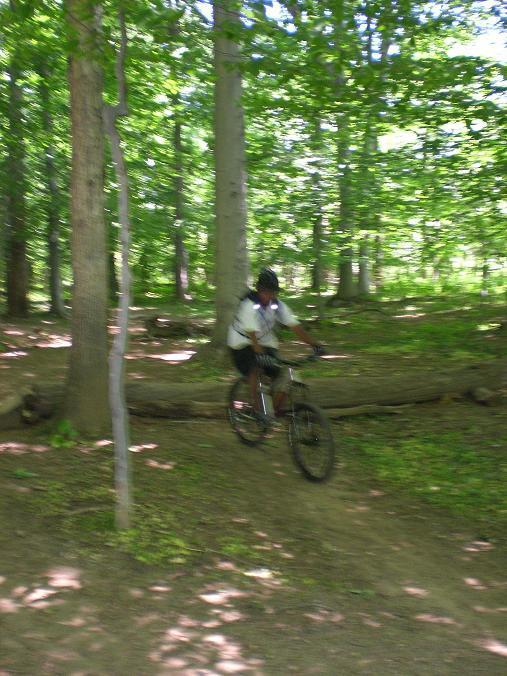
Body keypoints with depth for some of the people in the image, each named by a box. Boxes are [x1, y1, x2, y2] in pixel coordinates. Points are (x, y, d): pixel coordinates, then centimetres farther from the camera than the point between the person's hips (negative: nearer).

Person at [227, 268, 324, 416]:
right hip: (243, 342, -5)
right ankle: (256, 408, -19)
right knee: (255, 368, -32)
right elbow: (252, 334, -38)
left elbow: (295, 326, -17)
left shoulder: (278, 305, -11)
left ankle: (276, 414, 3)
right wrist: (261, 354, -53)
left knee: (282, 377, -11)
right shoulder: (249, 305, -26)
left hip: (266, 343, 5)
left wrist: (315, 344, -28)